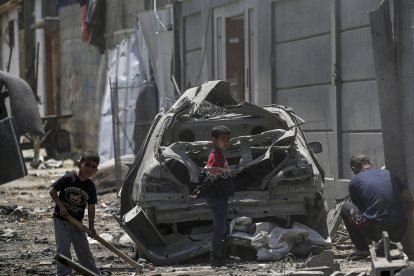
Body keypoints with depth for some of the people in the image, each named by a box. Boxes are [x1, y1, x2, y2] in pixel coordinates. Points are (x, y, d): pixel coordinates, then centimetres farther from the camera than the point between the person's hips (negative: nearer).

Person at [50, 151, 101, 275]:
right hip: (61, 219, -3)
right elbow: (52, 191, -7)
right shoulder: (68, 178, -12)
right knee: (63, 247, -8)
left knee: (83, 248, 9)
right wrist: (61, 206, -17)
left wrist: (91, 226, -4)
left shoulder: (91, 187, -3)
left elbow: (91, 207, 0)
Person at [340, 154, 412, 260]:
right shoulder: (388, 174, 17)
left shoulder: (354, 181, 9)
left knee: (346, 208, 21)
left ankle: (362, 249, 11)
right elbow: (409, 199, 14)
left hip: (375, 230, -4)